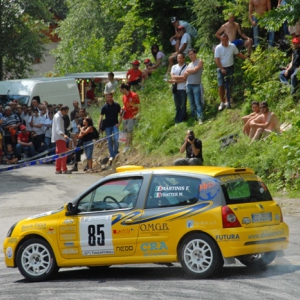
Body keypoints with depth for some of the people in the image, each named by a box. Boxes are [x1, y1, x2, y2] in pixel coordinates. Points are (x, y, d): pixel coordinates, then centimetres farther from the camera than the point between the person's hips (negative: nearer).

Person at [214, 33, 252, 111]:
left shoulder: (232, 46, 0)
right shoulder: (218, 48, -8)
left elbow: (238, 54, 14)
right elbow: (217, 59, -10)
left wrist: (247, 58, 9)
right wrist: (221, 69, -20)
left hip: (230, 68, 2)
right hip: (221, 69, -2)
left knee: (229, 86, 5)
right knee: (221, 86, -6)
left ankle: (228, 102, 15)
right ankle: (222, 102, 3)